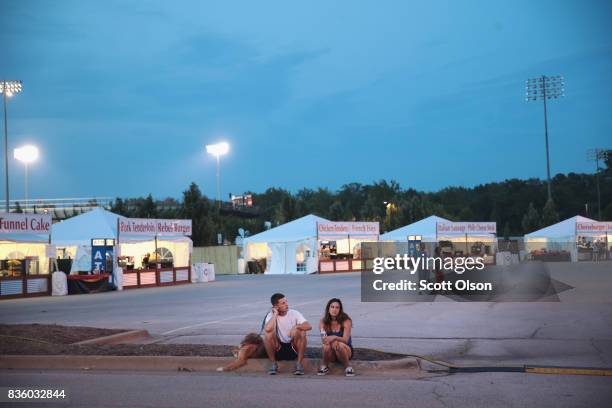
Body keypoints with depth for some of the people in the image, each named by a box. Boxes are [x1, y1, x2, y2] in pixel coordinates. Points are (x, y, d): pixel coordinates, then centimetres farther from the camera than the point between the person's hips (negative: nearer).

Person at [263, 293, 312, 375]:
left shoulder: (294, 313, -4)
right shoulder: (271, 315, -8)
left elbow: (309, 326, -16)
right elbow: (268, 329, -31)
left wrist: (296, 326, -33)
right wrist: (275, 314, -20)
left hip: (293, 348, 1)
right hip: (278, 349, 0)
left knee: (301, 331, -26)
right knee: (268, 333, -26)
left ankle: (299, 363, -15)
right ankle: (273, 364, -12)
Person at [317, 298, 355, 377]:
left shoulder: (346, 321, -13)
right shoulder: (323, 322, -5)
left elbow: (345, 340, -22)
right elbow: (324, 340, -12)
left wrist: (335, 337, -42)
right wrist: (325, 339, -38)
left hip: (345, 350, -1)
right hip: (331, 354, 1)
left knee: (338, 344, -35)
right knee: (327, 346, -33)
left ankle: (348, 367, -14)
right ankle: (324, 366, -6)